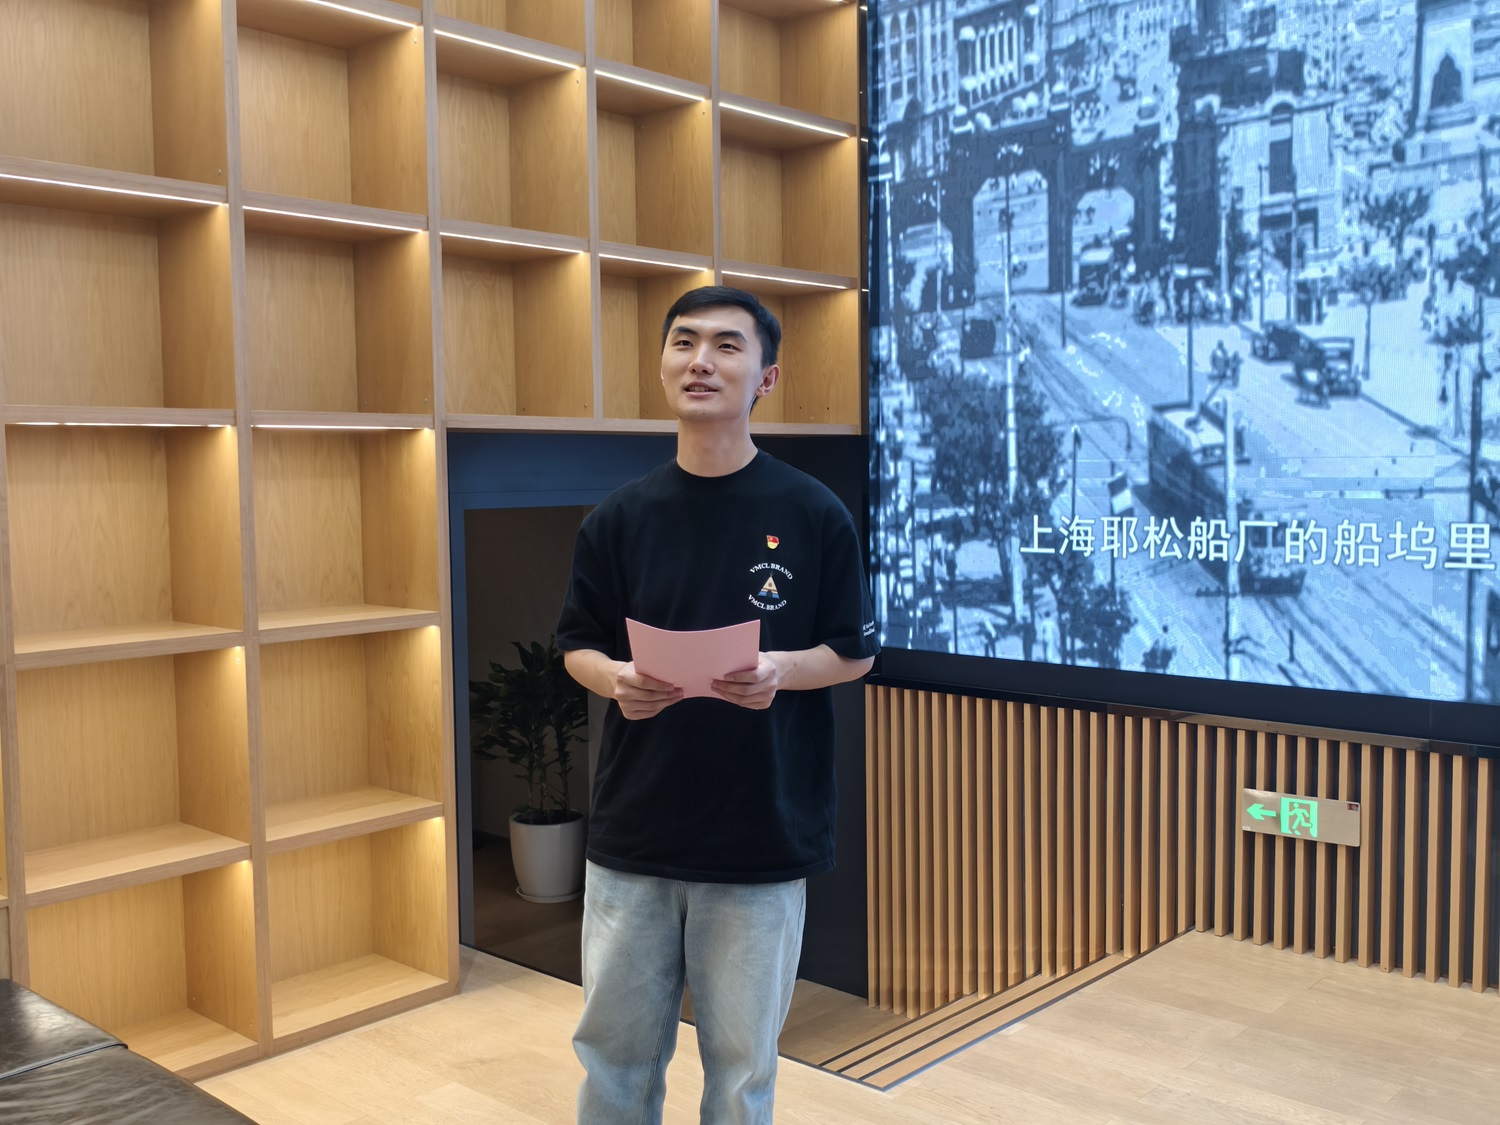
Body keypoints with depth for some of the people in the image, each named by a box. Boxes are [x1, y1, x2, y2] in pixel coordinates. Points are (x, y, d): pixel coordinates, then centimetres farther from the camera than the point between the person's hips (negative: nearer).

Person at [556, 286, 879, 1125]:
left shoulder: (814, 514, -4)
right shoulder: (621, 517, 2)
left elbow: (855, 651, 2)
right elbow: (579, 646, 8)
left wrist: (779, 670, -19)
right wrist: (617, 679, -15)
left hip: (762, 842, -2)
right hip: (632, 835, 2)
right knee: (615, 1046, 13)